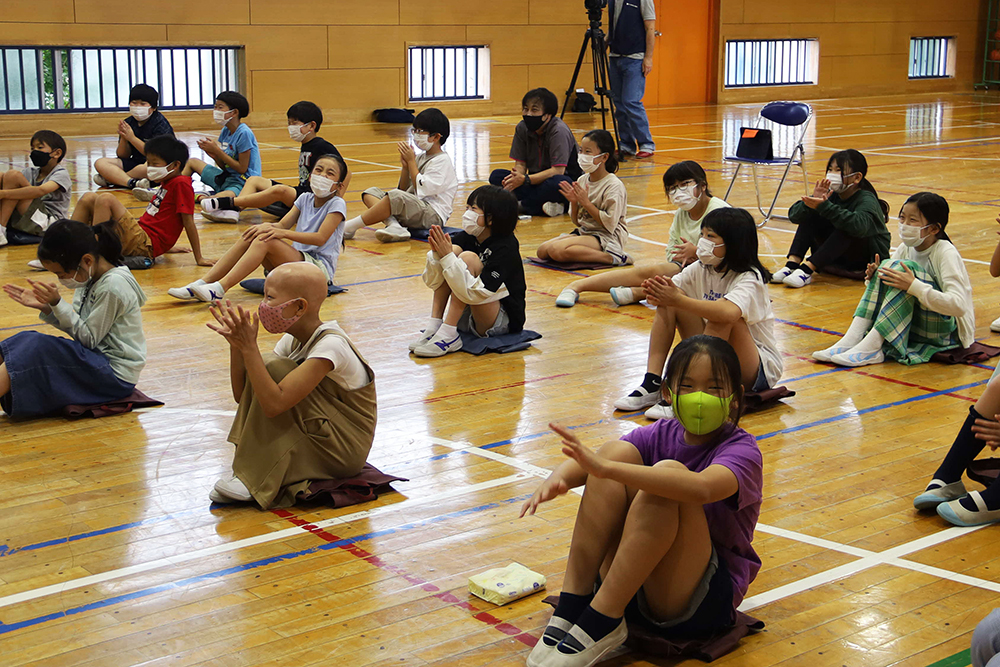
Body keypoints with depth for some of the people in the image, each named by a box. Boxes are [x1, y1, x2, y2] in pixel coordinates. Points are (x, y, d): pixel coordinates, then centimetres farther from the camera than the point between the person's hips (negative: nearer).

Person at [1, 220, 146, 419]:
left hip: (115, 375, -9)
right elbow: (79, 328, 10)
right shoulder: (89, 278, 7)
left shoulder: (112, 287, -20)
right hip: (95, 359, 9)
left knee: (36, 347, -23)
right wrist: (46, 307, -3)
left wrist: (57, 303, -19)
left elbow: (88, 338, -15)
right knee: (22, 341, -4)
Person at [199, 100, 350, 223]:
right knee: (254, 180, 7)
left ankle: (228, 202, -33)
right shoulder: (305, 147, 17)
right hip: (300, 193, 10)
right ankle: (232, 210, -19)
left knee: (279, 190, -36)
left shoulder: (323, 147, -10)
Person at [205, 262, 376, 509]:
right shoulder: (292, 341, 3)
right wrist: (236, 344, -11)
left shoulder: (330, 345, -24)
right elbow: (243, 396, 2)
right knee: (265, 366, -4)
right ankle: (250, 468, -8)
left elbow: (274, 404, -33)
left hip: (346, 450, -9)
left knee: (275, 368, -21)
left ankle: (255, 479, -17)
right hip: (317, 435, 9)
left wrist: (249, 347, -30)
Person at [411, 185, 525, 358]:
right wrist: (438, 254, -25)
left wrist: (448, 257, -33)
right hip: (468, 318, 7)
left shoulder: (505, 248, -19)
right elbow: (431, 282, -5)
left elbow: (476, 293, -31)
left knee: (468, 258, -24)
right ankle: (434, 326, -15)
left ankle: (448, 335, -26)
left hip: (503, 322, -7)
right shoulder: (467, 238, -1)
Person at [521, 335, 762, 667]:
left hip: (703, 600, -5)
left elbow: (701, 488, -35)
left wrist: (605, 468, -44)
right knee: (616, 452, -16)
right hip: (631, 586, 5)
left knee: (669, 470, -28)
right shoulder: (661, 435, 6)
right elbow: (594, 460, -11)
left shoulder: (742, 450, -11)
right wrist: (558, 478, -36)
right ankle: (572, 606, -18)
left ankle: (602, 621, -26)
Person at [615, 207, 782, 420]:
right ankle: (652, 383, -16)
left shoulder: (750, 278, -21)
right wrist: (656, 294, -32)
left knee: (723, 317, -35)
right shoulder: (701, 269, 2)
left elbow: (729, 312, -43)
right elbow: (672, 291, -8)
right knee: (667, 303, -8)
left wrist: (678, 299, -43)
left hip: (761, 368, -7)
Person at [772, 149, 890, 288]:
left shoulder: (867, 200, -20)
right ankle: (792, 263, -24)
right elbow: (794, 215, -14)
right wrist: (813, 201, -34)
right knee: (810, 214, -10)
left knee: (846, 227, -33)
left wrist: (825, 207, -49)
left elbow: (859, 226, -44)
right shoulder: (830, 195, -4)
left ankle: (807, 268, -35)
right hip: (839, 258, 6)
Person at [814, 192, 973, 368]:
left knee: (904, 268, -25)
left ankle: (871, 347, -32)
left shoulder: (946, 253, -15)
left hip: (946, 330, -7)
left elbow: (958, 305, -27)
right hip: (914, 324, 7)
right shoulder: (906, 248, 5)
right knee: (886, 267, -10)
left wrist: (913, 286, -35)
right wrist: (875, 277, -13)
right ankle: (852, 339, -22)